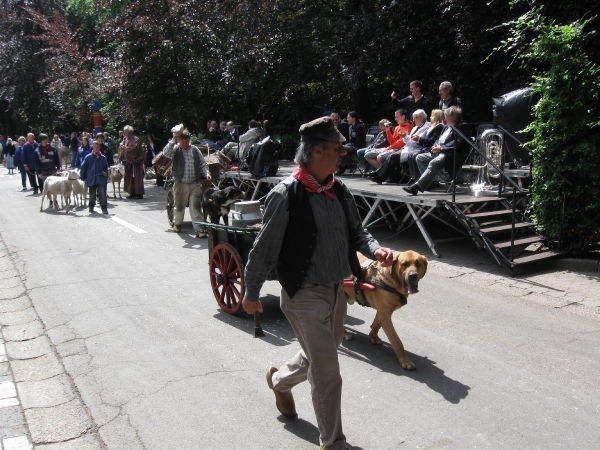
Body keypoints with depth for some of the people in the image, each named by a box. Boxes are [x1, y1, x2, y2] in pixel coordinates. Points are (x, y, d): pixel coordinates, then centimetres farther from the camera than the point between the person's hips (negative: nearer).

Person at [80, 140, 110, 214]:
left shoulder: (103, 158, 4)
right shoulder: (88, 157, -2)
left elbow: (106, 166, 16)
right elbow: (83, 167, 3)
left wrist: (105, 172, -5)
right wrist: (83, 177, 4)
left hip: (101, 179, 0)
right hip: (91, 179, 0)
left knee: (102, 194, -7)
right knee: (92, 194, 11)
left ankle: (104, 208, -3)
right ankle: (91, 207, 29)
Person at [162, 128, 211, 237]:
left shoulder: (195, 150, 7)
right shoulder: (176, 149, -1)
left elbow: (203, 164, 12)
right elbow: (166, 152, -23)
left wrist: (206, 173, -5)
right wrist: (174, 139, -25)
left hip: (195, 184, 1)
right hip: (181, 184, -1)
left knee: (196, 207, -4)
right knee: (179, 206, 15)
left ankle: (199, 229, -6)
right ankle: (177, 224, 40)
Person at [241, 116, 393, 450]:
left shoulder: (339, 191, 2)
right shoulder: (286, 195, -19)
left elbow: (355, 231, 13)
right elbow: (265, 246, -13)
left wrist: (375, 249, -8)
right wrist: (251, 292, -5)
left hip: (337, 291, 8)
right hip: (305, 295, -7)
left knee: (319, 357, 27)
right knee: (328, 375, 1)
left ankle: (280, 380, 57)